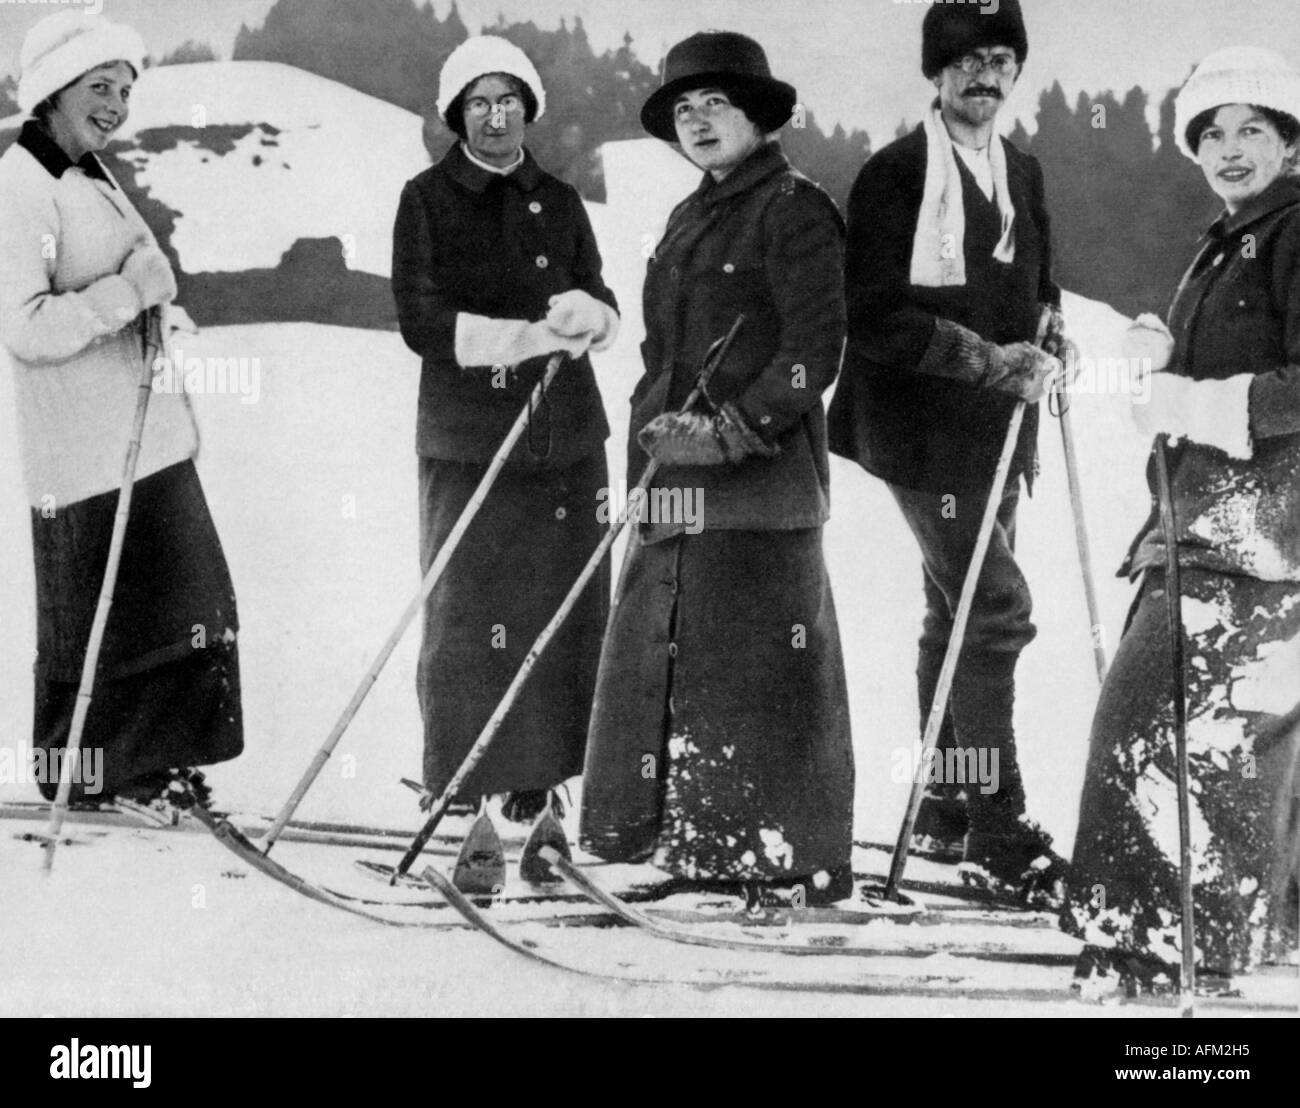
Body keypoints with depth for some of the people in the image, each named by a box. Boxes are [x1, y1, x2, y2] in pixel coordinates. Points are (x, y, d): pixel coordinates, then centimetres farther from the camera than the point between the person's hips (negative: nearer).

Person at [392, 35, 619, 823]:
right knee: (469, 612, -5)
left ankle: (545, 771, 11)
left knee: (567, 606, 3)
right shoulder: (427, 200, 3)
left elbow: (605, 311, 11)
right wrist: (531, 334, -17)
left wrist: (585, 313, -14)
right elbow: (422, 321, -7)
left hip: (566, 435, 4)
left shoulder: (559, 203, 14)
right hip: (468, 440, -4)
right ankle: (469, 782, 2)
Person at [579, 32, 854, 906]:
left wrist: (736, 427, -18)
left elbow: (816, 351, -11)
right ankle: (698, 846, 15)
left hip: (763, 477, -9)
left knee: (762, 663, -8)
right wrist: (649, 437, 15)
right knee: (654, 657, 7)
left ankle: (799, 863, 0)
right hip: (675, 482, 9)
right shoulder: (688, 219, 21)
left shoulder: (794, 209, -4)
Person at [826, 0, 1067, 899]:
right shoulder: (896, 176, -9)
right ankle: (997, 831, -9)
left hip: (995, 431, 8)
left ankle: (946, 811, 25)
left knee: (960, 616, 14)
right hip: (924, 430, -8)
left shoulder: (1024, 175, 13)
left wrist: (1043, 337, 2)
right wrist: (992, 358, -20)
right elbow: (877, 318, -16)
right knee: (996, 611, -13)